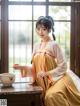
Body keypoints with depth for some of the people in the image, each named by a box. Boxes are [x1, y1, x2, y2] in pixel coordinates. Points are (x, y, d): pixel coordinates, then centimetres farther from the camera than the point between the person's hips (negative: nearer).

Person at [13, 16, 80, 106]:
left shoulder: (54, 45, -9)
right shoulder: (37, 46, 9)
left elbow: (63, 67, -10)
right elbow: (35, 67, 12)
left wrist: (46, 73, -18)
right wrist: (23, 67, -4)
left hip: (56, 79, -5)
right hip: (43, 82, 5)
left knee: (52, 95, -31)